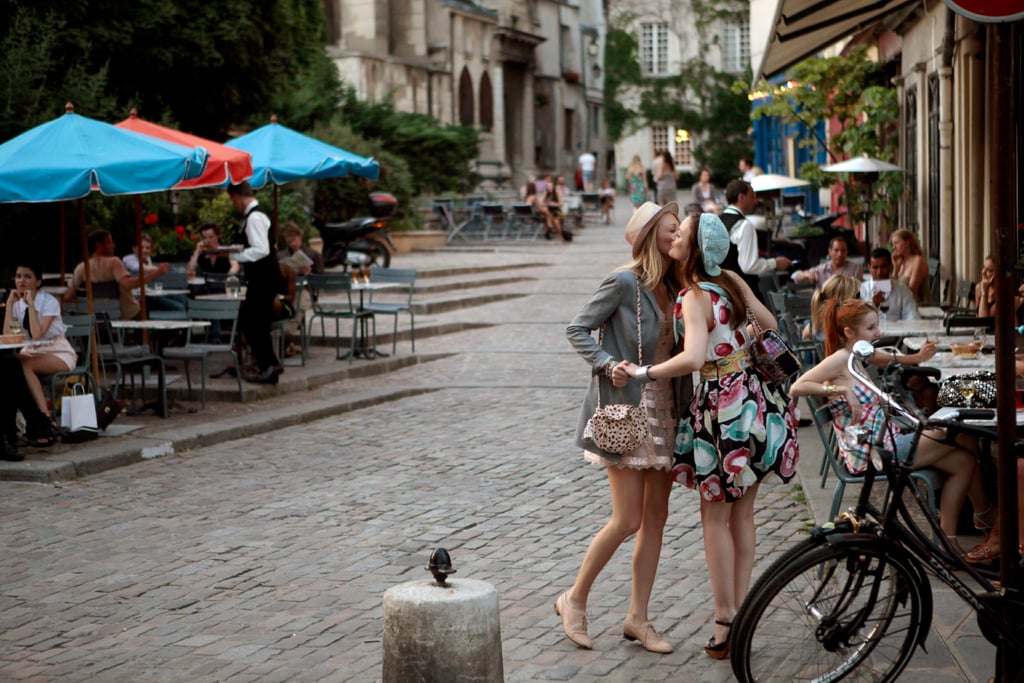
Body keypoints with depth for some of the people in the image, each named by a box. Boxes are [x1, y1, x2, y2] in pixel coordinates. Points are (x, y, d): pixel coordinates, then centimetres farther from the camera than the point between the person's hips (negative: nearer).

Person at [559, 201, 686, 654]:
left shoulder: (672, 286, 11)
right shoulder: (624, 282, -10)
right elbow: (578, 329, -8)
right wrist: (607, 364, -21)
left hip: (663, 410, 7)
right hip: (626, 409, -7)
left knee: (656, 518, 7)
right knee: (628, 520, -7)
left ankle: (638, 618, 16)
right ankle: (575, 600, 12)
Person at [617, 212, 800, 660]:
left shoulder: (693, 298, -18)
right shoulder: (732, 282, 3)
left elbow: (693, 357, -32)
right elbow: (770, 324, 15)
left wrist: (642, 373, -23)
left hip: (723, 408, -7)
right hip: (756, 397, 7)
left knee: (715, 518, 3)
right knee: (742, 513, 14)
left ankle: (725, 622, 5)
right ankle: (741, 612, 19)